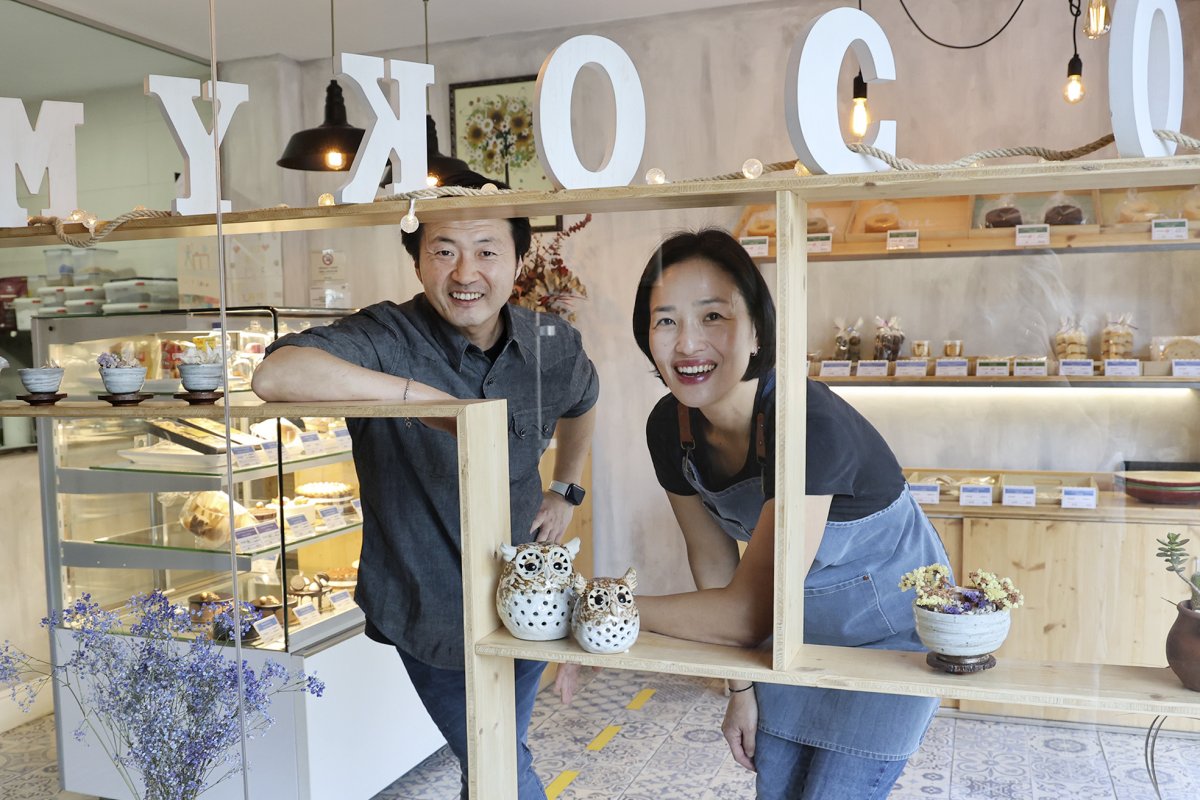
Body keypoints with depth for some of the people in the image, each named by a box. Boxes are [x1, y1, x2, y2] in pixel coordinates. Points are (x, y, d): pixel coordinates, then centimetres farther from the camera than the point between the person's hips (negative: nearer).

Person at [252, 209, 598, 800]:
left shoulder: (554, 346, -6)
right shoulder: (388, 338, -22)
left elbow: (583, 401, 18)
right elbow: (275, 376, -41)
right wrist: (423, 396, -40)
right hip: (429, 612, -4)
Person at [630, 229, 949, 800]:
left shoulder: (810, 422, -36)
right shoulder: (669, 428, -14)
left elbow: (747, 613, -35)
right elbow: (713, 557, 0)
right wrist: (741, 688, 5)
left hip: (888, 628, -5)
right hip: (797, 627, 6)